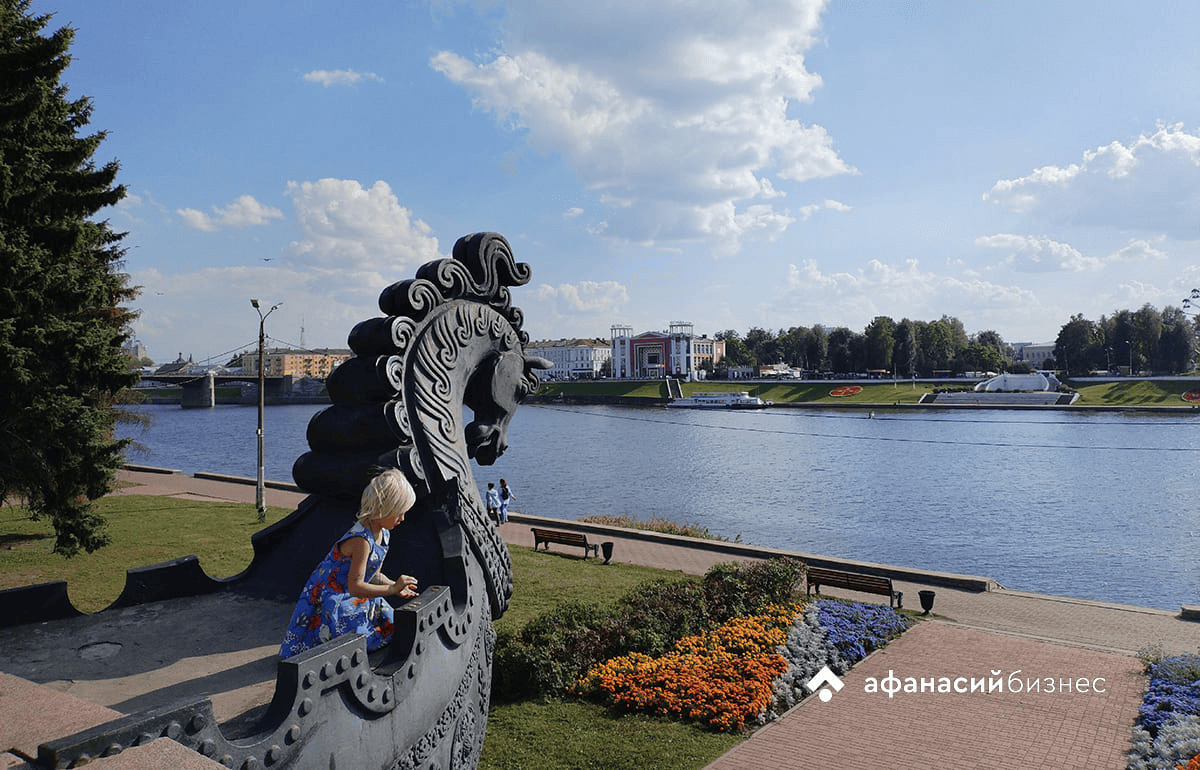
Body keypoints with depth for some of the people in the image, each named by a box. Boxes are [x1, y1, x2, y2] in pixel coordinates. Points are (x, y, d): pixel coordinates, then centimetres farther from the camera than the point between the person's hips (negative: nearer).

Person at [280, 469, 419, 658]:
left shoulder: (384, 534, 1)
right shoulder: (361, 540, -29)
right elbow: (355, 587, -30)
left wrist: (396, 586, -6)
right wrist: (392, 589, -27)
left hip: (353, 598, 10)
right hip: (327, 599, -9)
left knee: (390, 626, 7)